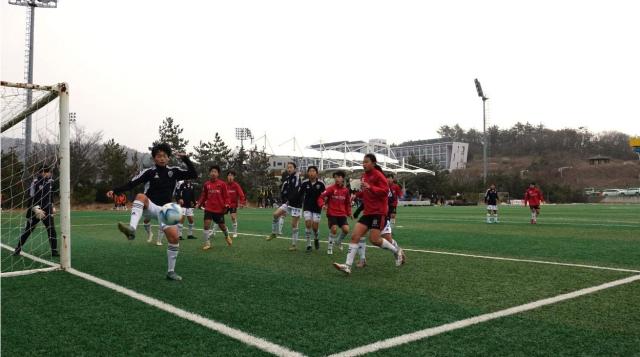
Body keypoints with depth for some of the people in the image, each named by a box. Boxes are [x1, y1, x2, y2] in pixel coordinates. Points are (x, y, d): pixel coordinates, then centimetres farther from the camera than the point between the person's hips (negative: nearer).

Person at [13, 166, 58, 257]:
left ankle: (54, 251, 4)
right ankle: (17, 250, 16)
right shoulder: (35, 182, -13)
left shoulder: (50, 181, 6)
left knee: (52, 230, -1)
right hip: (35, 210, -5)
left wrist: (52, 206, 19)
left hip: (47, 210, 5)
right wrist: (36, 209, -23)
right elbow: (32, 198, -16)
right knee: (28, 230, 4)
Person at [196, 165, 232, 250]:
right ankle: (207, 243, 2)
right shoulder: (206, 184, 2)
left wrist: (226, 204, -14)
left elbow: (226, 196, -2)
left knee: (222, 225, 10)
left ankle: (227, 236, 42)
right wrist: (199, 203, -2)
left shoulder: (222, 184, -4)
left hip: (219, 209, -1)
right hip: (209, 208, 1)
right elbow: (203, 196, 10)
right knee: (206, 224, -11)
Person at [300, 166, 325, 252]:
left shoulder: (320, 183, -9)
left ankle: (316, 239, 33)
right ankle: (308, 245, 2)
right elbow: (300, 195, 3)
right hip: (307, 207, 0)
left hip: (317, 208, 0)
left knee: (315, 227, -1)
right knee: (308, 225, -10)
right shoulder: (305, 183, -6)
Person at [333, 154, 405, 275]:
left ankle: (397, 251, 16)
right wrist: (358, 193, 8)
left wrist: (370, 187, -28)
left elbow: (385, 191, -18)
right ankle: (348, 265, -6)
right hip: (368, 212, 8)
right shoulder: (364, 176, 14)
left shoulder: (378, 175, -9)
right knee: (355, 236, -4)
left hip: (379, 212, -8)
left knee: (374, 239, -9)